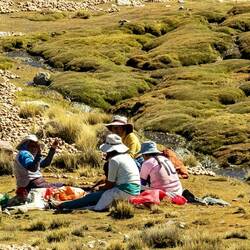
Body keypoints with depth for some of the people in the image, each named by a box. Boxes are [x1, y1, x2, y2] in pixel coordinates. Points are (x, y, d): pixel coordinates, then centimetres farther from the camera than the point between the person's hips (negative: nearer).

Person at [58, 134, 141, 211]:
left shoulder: (114, 160, -12)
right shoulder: (127, 157, 17)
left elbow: (110, 184, -8)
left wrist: (101, 188, 10)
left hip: (124, 191, -9)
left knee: (93, 196, -2)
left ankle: (64, 205, 2)